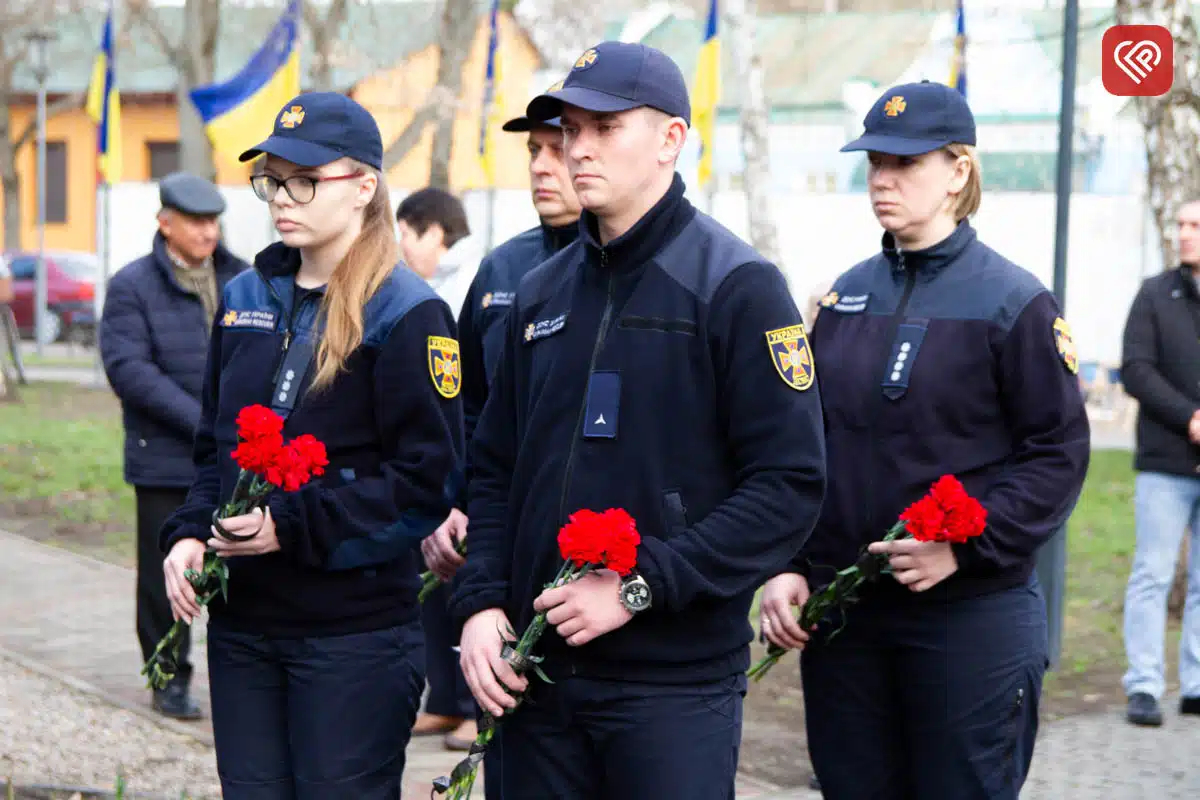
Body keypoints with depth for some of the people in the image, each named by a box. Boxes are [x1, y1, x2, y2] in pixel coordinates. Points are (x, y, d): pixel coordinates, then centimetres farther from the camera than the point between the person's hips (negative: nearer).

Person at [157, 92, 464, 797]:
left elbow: (427, 481, -13)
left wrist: (291, 527, -19)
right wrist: (189, 534, 0)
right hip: (240, 624, 6)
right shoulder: (245, 299, 12)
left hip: (355, 637, -6)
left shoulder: (407, 314, -9)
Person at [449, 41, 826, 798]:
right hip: (538, 674, 6)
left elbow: (790, 484, -13)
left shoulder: (736, 286, -7)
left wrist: (641, 586, -17)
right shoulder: (542, 294, 12)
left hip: (676, 679, -5)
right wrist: (480, 604, 1)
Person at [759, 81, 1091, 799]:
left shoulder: (1014, 302, -6)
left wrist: (964, 546, -18)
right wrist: (788, 568, 0)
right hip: (838, 612, 5)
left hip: (970, 613, -5)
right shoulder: (845, 298, 10)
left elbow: (1059, 453, -8)